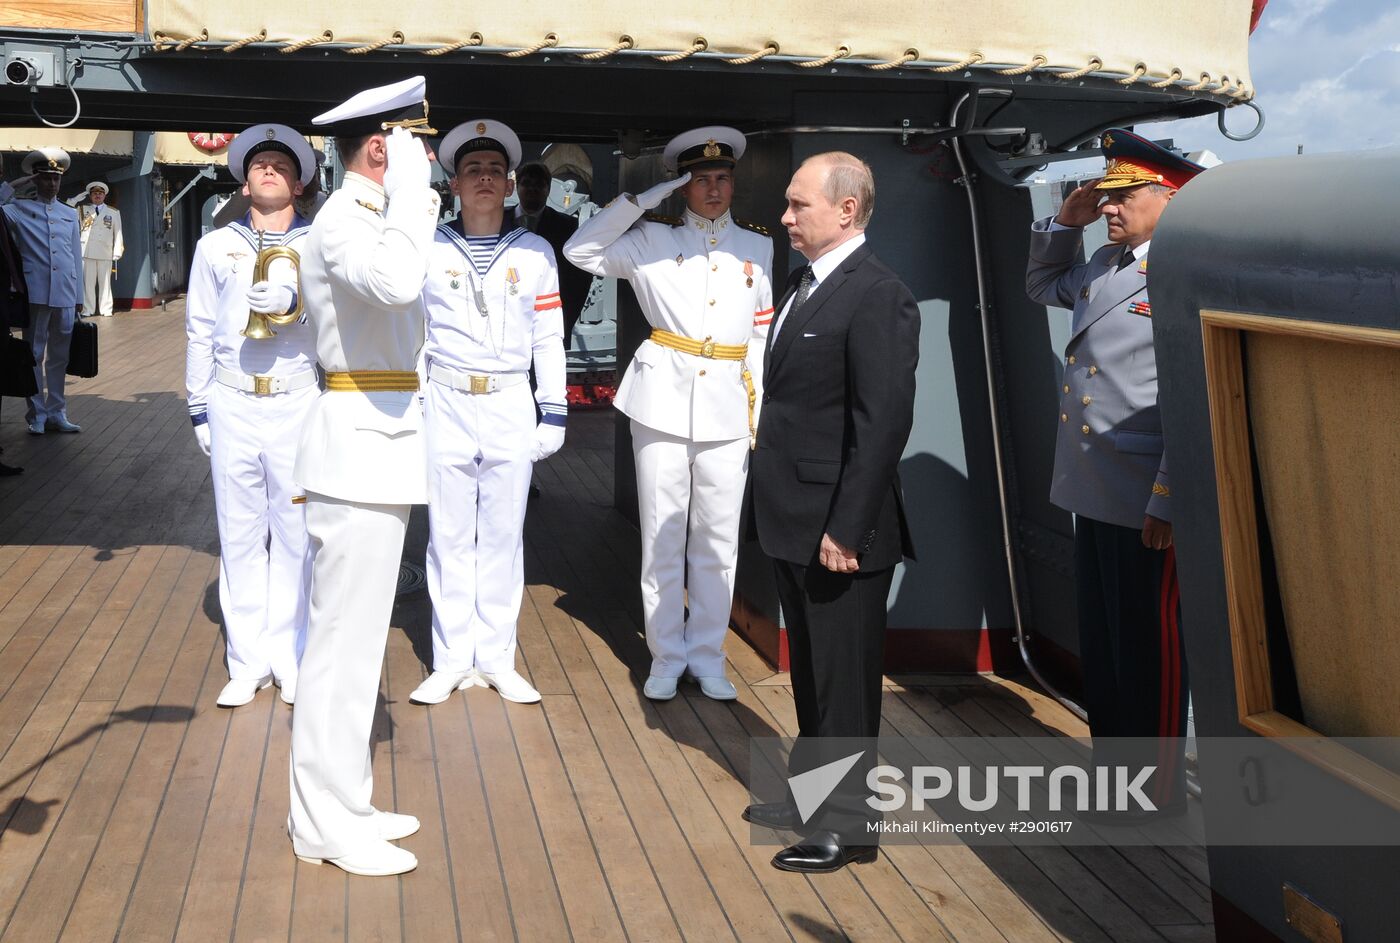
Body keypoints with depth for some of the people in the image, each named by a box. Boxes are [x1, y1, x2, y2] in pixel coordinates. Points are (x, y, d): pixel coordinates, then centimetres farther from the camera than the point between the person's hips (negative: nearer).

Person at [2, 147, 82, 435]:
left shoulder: (70, 214, 17)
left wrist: (79, 296, 14)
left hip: (65, 296, 3)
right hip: (35, 294, -3)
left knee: (59, 357, 8)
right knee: (34, 354, 1)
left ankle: (56, 413, 15)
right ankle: (36, 415, 7)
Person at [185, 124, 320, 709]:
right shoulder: (216, 246, 14)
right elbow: (200, 330, 13)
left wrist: (294, 299, -27)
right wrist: (199, 409, 9)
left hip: (301, 402, -2)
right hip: (233, 403, 2)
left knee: (297, 531, 1)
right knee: (240, 531, 4)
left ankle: (291, 656, 12)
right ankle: (248, 661, 12)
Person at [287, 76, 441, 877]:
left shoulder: (368, 218, 17)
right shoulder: (342, 222, -14)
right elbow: (398, 281, -37)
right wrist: (410, 188, -27)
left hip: (379, 446, 11)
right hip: (360, 449, -11)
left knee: (356, 635, 15)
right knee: (345, 639, -4)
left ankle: (343, 805, 26)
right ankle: (327, 825, 7)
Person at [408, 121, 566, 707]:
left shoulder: (535, 253, 6)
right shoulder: (428, 249, 5)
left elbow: (549, 338, 7)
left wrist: (554, 413, 2)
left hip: (511, 407, 0)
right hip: (445, 406, 0)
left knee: (503, 536, 6)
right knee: (449, 536, 4)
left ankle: (496, 659, 15)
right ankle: (451, 661, 14)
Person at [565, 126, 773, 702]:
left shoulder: (757, 247, 13)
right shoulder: (653, 240, 7)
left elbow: (763, 333, 14)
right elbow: (580, 250, -2)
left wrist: (762, 409, 8)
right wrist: (641, 201, -4)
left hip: (727, 405, 2)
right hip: (662, 398, -1)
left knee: (718, 539, 5)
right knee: (662, 535, 3)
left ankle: (707, 656, 17)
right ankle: (666, 656, 16)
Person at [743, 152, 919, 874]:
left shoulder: (877, 296, -17)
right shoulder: (803, 283, 12)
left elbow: (883, 424, -21)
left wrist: (846, 529, -22)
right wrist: (777, 505, 12)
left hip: (840, 527, -9)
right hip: (794, 522, 9)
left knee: (844, 679, 4)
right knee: (809, 671, 21)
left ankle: (845, 824, 18)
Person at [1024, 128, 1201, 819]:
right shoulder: (1103, 267, 12)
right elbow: (1043, 286, 34)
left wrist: (1167, 506, -21)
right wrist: (1065, 223, 16)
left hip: (1149, 507, -9)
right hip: (1096, 497, 9)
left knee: (1150, 651, 6)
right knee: (1100, 645, 19)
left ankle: (1159, 791, 22)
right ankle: (1111, 766, 35)